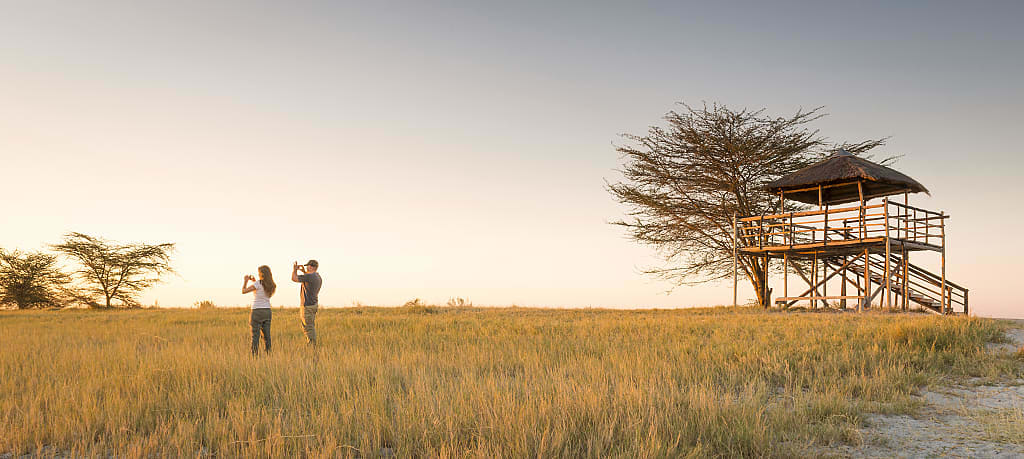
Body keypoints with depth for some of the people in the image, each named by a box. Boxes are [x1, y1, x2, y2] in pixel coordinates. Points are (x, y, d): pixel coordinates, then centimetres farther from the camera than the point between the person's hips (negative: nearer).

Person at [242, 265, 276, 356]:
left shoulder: (258, 283, -14)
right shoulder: (271, 285, 6)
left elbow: (244, 291, -11)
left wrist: (245, 281, 4)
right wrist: (254, 281, 19)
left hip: (257, 312, -6)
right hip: (267, 311, 6)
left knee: (255, 336, -2)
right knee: (266, 335, 9)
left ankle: (255, 355, -4)